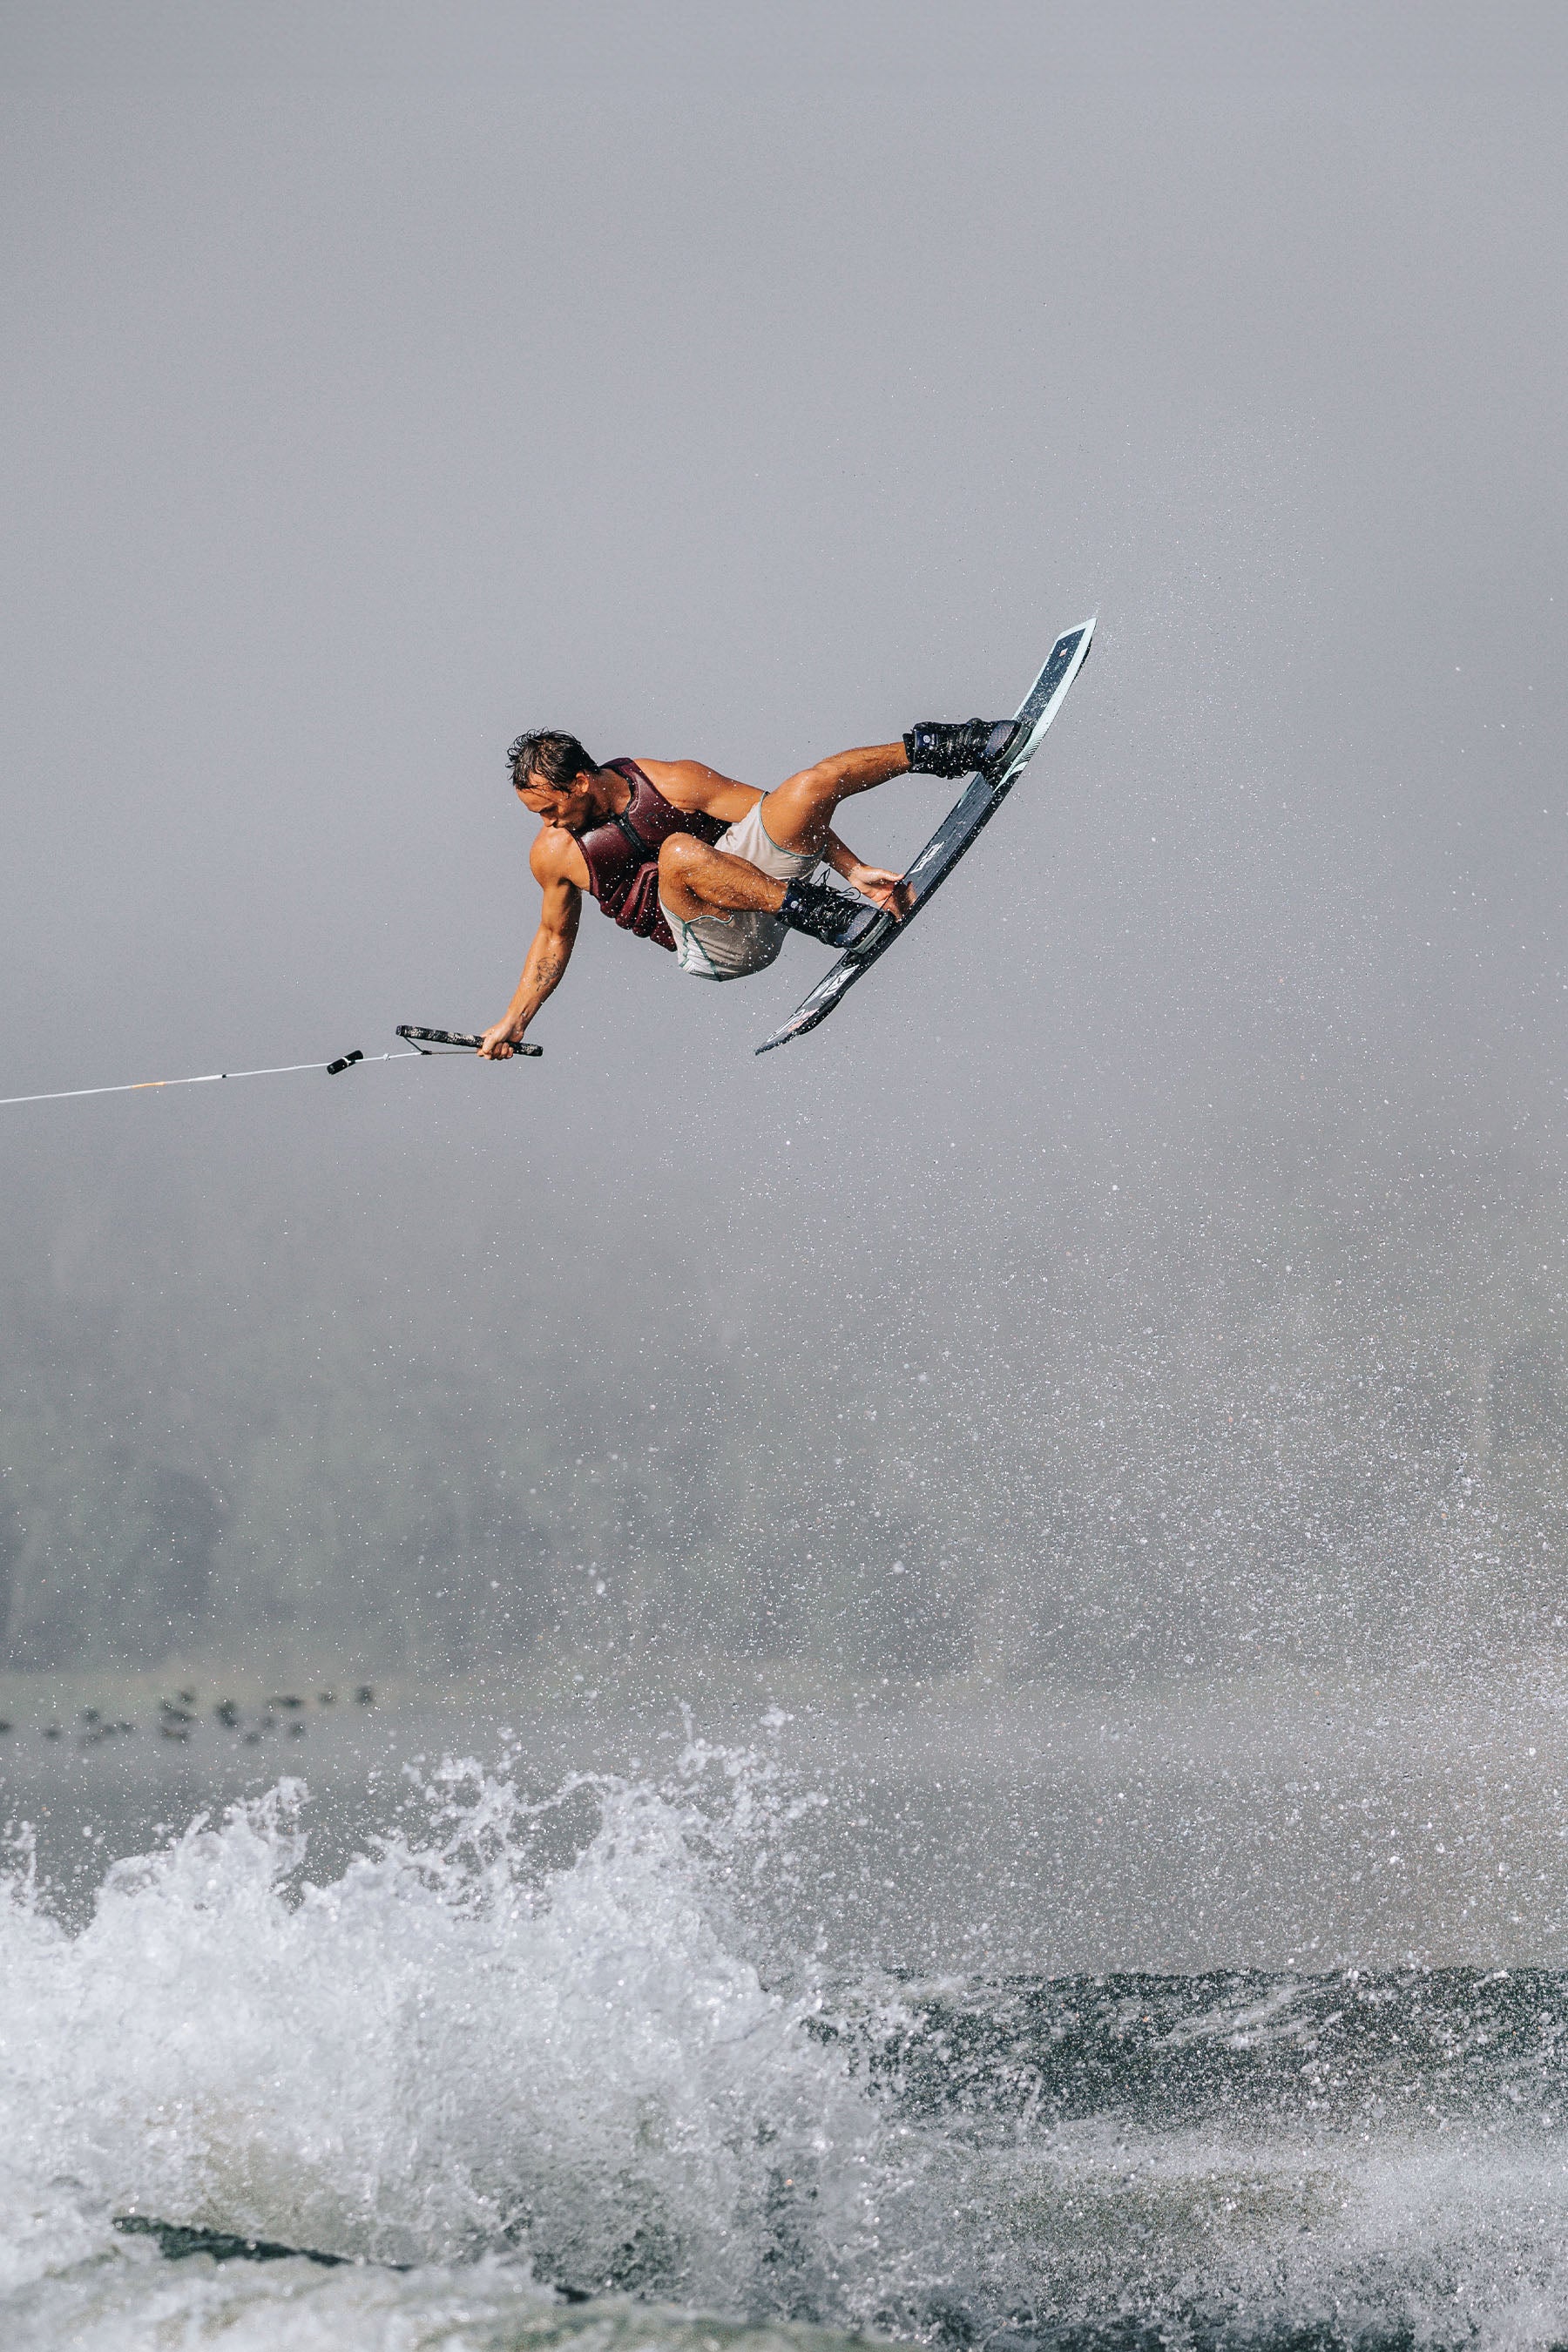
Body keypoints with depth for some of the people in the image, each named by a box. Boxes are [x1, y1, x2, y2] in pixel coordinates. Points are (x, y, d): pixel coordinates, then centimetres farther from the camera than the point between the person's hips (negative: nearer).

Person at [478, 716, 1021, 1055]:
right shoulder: (553, 854, -1)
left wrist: (853, 870, -7)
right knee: (680, 851, -36)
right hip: (710, 943, -1)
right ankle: (822, 915, -35)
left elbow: (791, 817, -3)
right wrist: (513, 1021, 14)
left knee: (813, 784, -21)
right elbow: (554, 938, 17)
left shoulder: (671, 782, -7)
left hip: (758, 871, 1)